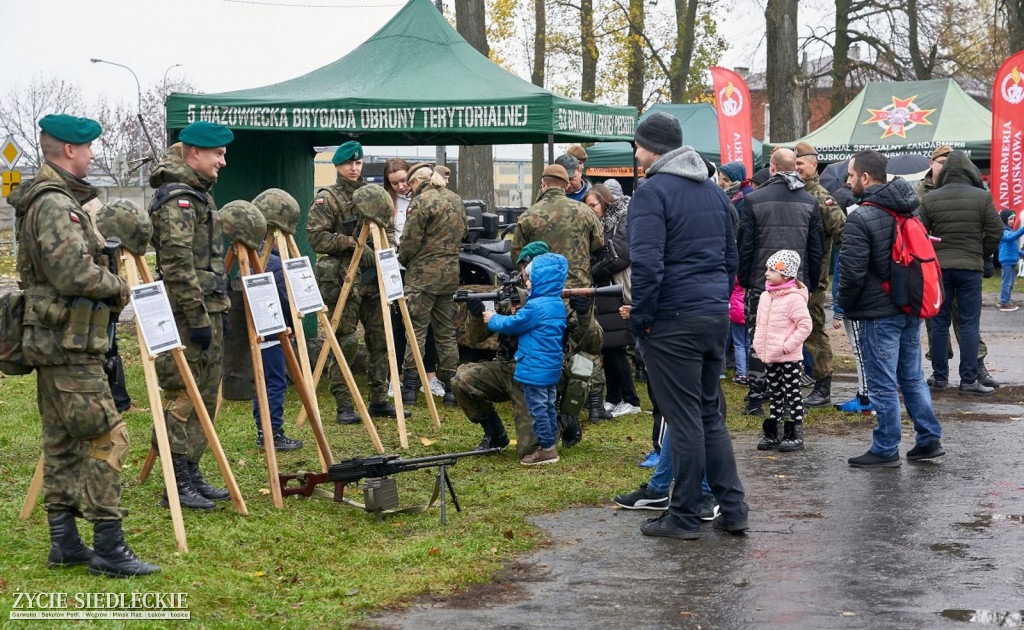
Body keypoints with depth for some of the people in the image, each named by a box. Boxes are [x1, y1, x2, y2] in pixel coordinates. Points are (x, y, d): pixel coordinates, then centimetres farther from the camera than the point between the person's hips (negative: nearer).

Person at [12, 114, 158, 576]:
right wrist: (118, 287, -8)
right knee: (107, 437, -9)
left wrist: (106, 287, 12)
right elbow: (74, 273, -25)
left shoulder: (48, 199, 17)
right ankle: (108, 547, -7)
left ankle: (64, 542, 18)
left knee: (63, 442, 12)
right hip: (69, 344, -11)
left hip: (53, 342, 11)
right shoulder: (56, 203, -16)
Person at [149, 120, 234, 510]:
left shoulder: (199, 194, 17)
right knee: (183, 399, -5)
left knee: (206, 397, 13)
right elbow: (178, 265, -21)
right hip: (187, 315, -10)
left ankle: (192, 475, 20)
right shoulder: (177, 199, -15)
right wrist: (198, 316, -21)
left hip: (207, 311, 10)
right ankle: (178, 485, 0)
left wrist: (219, 308, 21)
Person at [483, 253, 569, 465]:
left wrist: (493, 319, 6)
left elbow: (512, 324, -10)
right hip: (552, 368, 9)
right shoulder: (558, 304, 9)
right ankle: (550, 444, 22)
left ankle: (546, 448, 1)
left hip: (535, 368, -9)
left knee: (538, 408, -2)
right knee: (548, 407, 15)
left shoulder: (535, 307, -20)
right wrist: (519, 313, 13)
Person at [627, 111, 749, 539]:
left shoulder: (653, 191, -11)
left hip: (673, 322, -8)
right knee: (710, 414, 15)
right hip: (716, 316, 8)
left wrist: (641, 317, -10)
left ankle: (684, 516, 6)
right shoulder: (713, 190, 15)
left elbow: (647, 264, -20)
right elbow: (731, 257, 20)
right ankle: (732, 510, 15)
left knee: (683, 419, -2)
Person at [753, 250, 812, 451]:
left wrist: (788, 345, -20)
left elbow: (805, 325, -18)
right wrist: (758, 344, 8)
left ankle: (795, 434, 8)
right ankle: (772, 433, 22)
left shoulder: (794, 298, -16)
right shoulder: (765, 297, 8)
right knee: (775, 395, 15)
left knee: (793, 395, 2)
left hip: (789, 359, -8)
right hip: (769, 358, 8)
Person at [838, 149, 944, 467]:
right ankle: (929, 439, 20)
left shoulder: (861, 219, -17)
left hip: (880, 313, -8)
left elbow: (852, 272, -19)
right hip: (911, 308, 8)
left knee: (883, 384, 0)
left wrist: (844, 305, -2)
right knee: (913, 378, 17)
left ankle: (885, 450, 7)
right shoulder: (908, 211, 9)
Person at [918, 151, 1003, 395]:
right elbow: (995, 232, -3)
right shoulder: (982, 197, -4)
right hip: (971, 267, -2)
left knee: (940, 322, 10)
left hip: (939, 267, 2)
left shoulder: (929, 199, -1)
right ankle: (969, 380, 0)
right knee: (969, 324, 1)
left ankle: (939, 376, 14)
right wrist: (982, 256, 12)